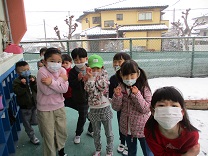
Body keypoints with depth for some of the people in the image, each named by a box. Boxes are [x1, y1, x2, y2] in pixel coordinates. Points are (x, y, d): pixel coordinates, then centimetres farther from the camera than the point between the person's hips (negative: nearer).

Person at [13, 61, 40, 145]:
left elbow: (38, 89, -7)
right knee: (27, 123, 11)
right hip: (25, 106, -2)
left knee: (35, 122, 8)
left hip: (35, 104, 3)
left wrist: (34, 83, -23)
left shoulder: (33, 78, -1)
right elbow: (18, 92, -22)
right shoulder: (16, 81, -10)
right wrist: (22, 85, -33)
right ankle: (32, 137, 29)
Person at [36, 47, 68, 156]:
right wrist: (60, 80, -21)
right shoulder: (42, 72, -18)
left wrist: (52, 82, -28)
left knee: (62, 131, 18)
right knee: (49, 135, 8)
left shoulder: (62, 70, -6)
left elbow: (64, 89, -16)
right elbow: (46, 91, -27)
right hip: (45, 109, -4)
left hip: (59, 106, 4)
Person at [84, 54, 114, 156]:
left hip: (105, 108, -1)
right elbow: (88, 89, -19)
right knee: (96, 133, 18)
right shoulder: (88, 78, -2)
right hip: (94, 109, 1)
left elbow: (103, 86, -20)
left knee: (108, 133, 12)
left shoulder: (104, 75, -3)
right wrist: (90, 77, -22)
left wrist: (96, 76, -14)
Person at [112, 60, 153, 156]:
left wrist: (137, 95, -31)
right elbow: (116, 108, -4)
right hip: (127, 128, 4)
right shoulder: (121, 88, -6)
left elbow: (146, 109, -20)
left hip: (142, 128, -3)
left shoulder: (144, 88, -17)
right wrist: (117, 95, -21)